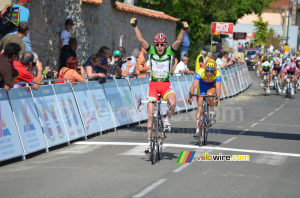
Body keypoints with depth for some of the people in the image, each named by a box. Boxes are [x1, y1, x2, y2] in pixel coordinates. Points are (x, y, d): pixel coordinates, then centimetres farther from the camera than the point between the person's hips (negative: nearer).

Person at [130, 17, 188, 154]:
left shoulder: (170, 52, -4)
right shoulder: (151, 51, -2)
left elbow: (178, 42, -18)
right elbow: (141, 40, -11)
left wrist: (183, 30, -32)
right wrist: (135, 27, -21)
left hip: (166, 85, -1)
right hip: (153, 85, 1)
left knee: (172, 103, -31)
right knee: (151, 115, -3)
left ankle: (167, 121, 1)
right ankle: (150, 142, 6)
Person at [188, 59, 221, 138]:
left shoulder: (217, 74, -33)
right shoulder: (200, 72, -34)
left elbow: (218, 88, -41)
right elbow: (194, 86, -39)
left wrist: (217, 99, -54)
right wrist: (191, 96, -51)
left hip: (212, 85, -1)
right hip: (202, 85, 1)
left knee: (210, 94, -35)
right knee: (199, 107, -7)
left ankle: (212, 112, -11)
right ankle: (198, 130, -4)